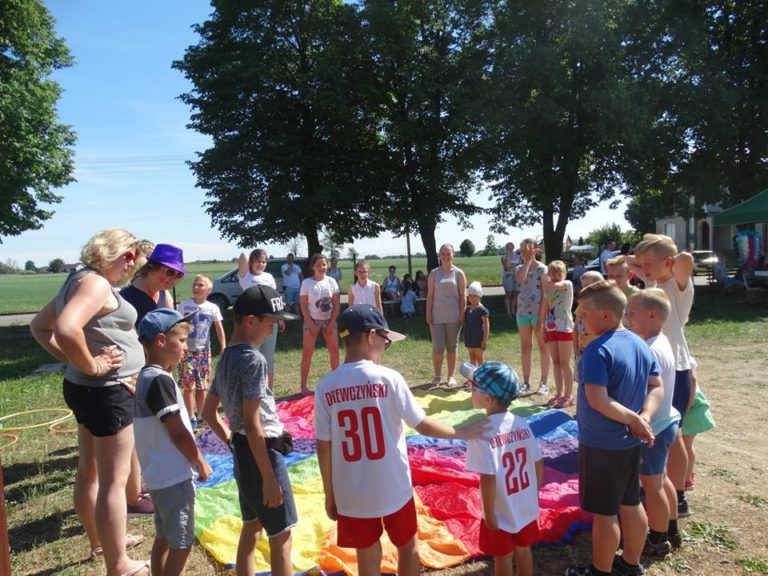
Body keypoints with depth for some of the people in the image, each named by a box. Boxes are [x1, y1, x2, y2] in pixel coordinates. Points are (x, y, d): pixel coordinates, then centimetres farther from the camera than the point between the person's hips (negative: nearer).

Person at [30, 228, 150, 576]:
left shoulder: (79, 280, 11)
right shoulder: (95, 282, -19)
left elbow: (39, 326, 20)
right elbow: (67, 329, -36)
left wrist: (70, 360, 9)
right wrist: (91, 366, -22)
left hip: (86, 389, 10)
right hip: (106, 392, -10)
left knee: (89, 471, 21)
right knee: (114, 479, 0)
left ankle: (100, 542, 40)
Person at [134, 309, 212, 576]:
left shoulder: (146, 376, 8)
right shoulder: (160, 380, -22)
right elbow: (178, 432, -19)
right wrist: (201, 463, -9)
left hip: (160, 474, 10)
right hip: (174, 476, -10)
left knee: (164, 538, 21)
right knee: (181, 544, 2)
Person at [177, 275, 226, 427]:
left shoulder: (213, 308, -1)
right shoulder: (184, 305, -4)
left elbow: (219, 329, 0)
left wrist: (224, 349, -7)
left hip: (204, 350, 2)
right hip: (187, 350, -1)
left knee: (202, 386, 10)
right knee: (188, 386, -1)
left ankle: (200, 415, 22)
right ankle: (191, 417, 8)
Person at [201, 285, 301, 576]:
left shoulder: (225, 357, 6)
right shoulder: (254, 359, -21)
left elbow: (208, 413, 14)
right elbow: (252, 423, -24)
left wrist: (232, 442, 19)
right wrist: (269, 477, -20)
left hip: (242, 452, 9)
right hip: (262, 452, -9)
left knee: (251, 526, 22)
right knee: (281, 535, 4)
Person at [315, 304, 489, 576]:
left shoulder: (325, 387, -9)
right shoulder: (388, 378, -16)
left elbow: (323, 448, -5)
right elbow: (423, 425, -10)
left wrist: (329, 494, 8)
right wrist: (462, 433, 6)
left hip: (351, 493, 2)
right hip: (393, 487, -2)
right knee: (407, 546, 22)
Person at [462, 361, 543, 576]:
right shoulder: (521, 423, -7)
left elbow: (488, 479, -26)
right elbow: (539, 465, 0)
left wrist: (489, 515, -14)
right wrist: (533, 495, 14)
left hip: (501, 513, -5)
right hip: (526, 507, 5)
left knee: (502, 558, 15)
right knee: (523, 551, 24)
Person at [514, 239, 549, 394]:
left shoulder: (542, 268, -4)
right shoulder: (519, 268, 9)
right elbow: (521, 279, -16)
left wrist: (542, 317, -14)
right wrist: (528, 260, -9)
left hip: (538, 313, -5)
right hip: (522, 312, 5)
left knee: (543, 347, 4)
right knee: (525, 347, 9)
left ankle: (544, 383, 12)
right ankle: (526, 382, 17)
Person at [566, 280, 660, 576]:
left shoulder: (598, 349, -23)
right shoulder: (641, 344, 2)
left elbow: (597, 400, -30)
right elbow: (656, 386, 6)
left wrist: (634, 419, -19)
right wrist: (643, 418, -6)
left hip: (601, 444, -8)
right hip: (630, 442, 8)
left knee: (603, 512, 8)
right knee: (631, 505, 21)